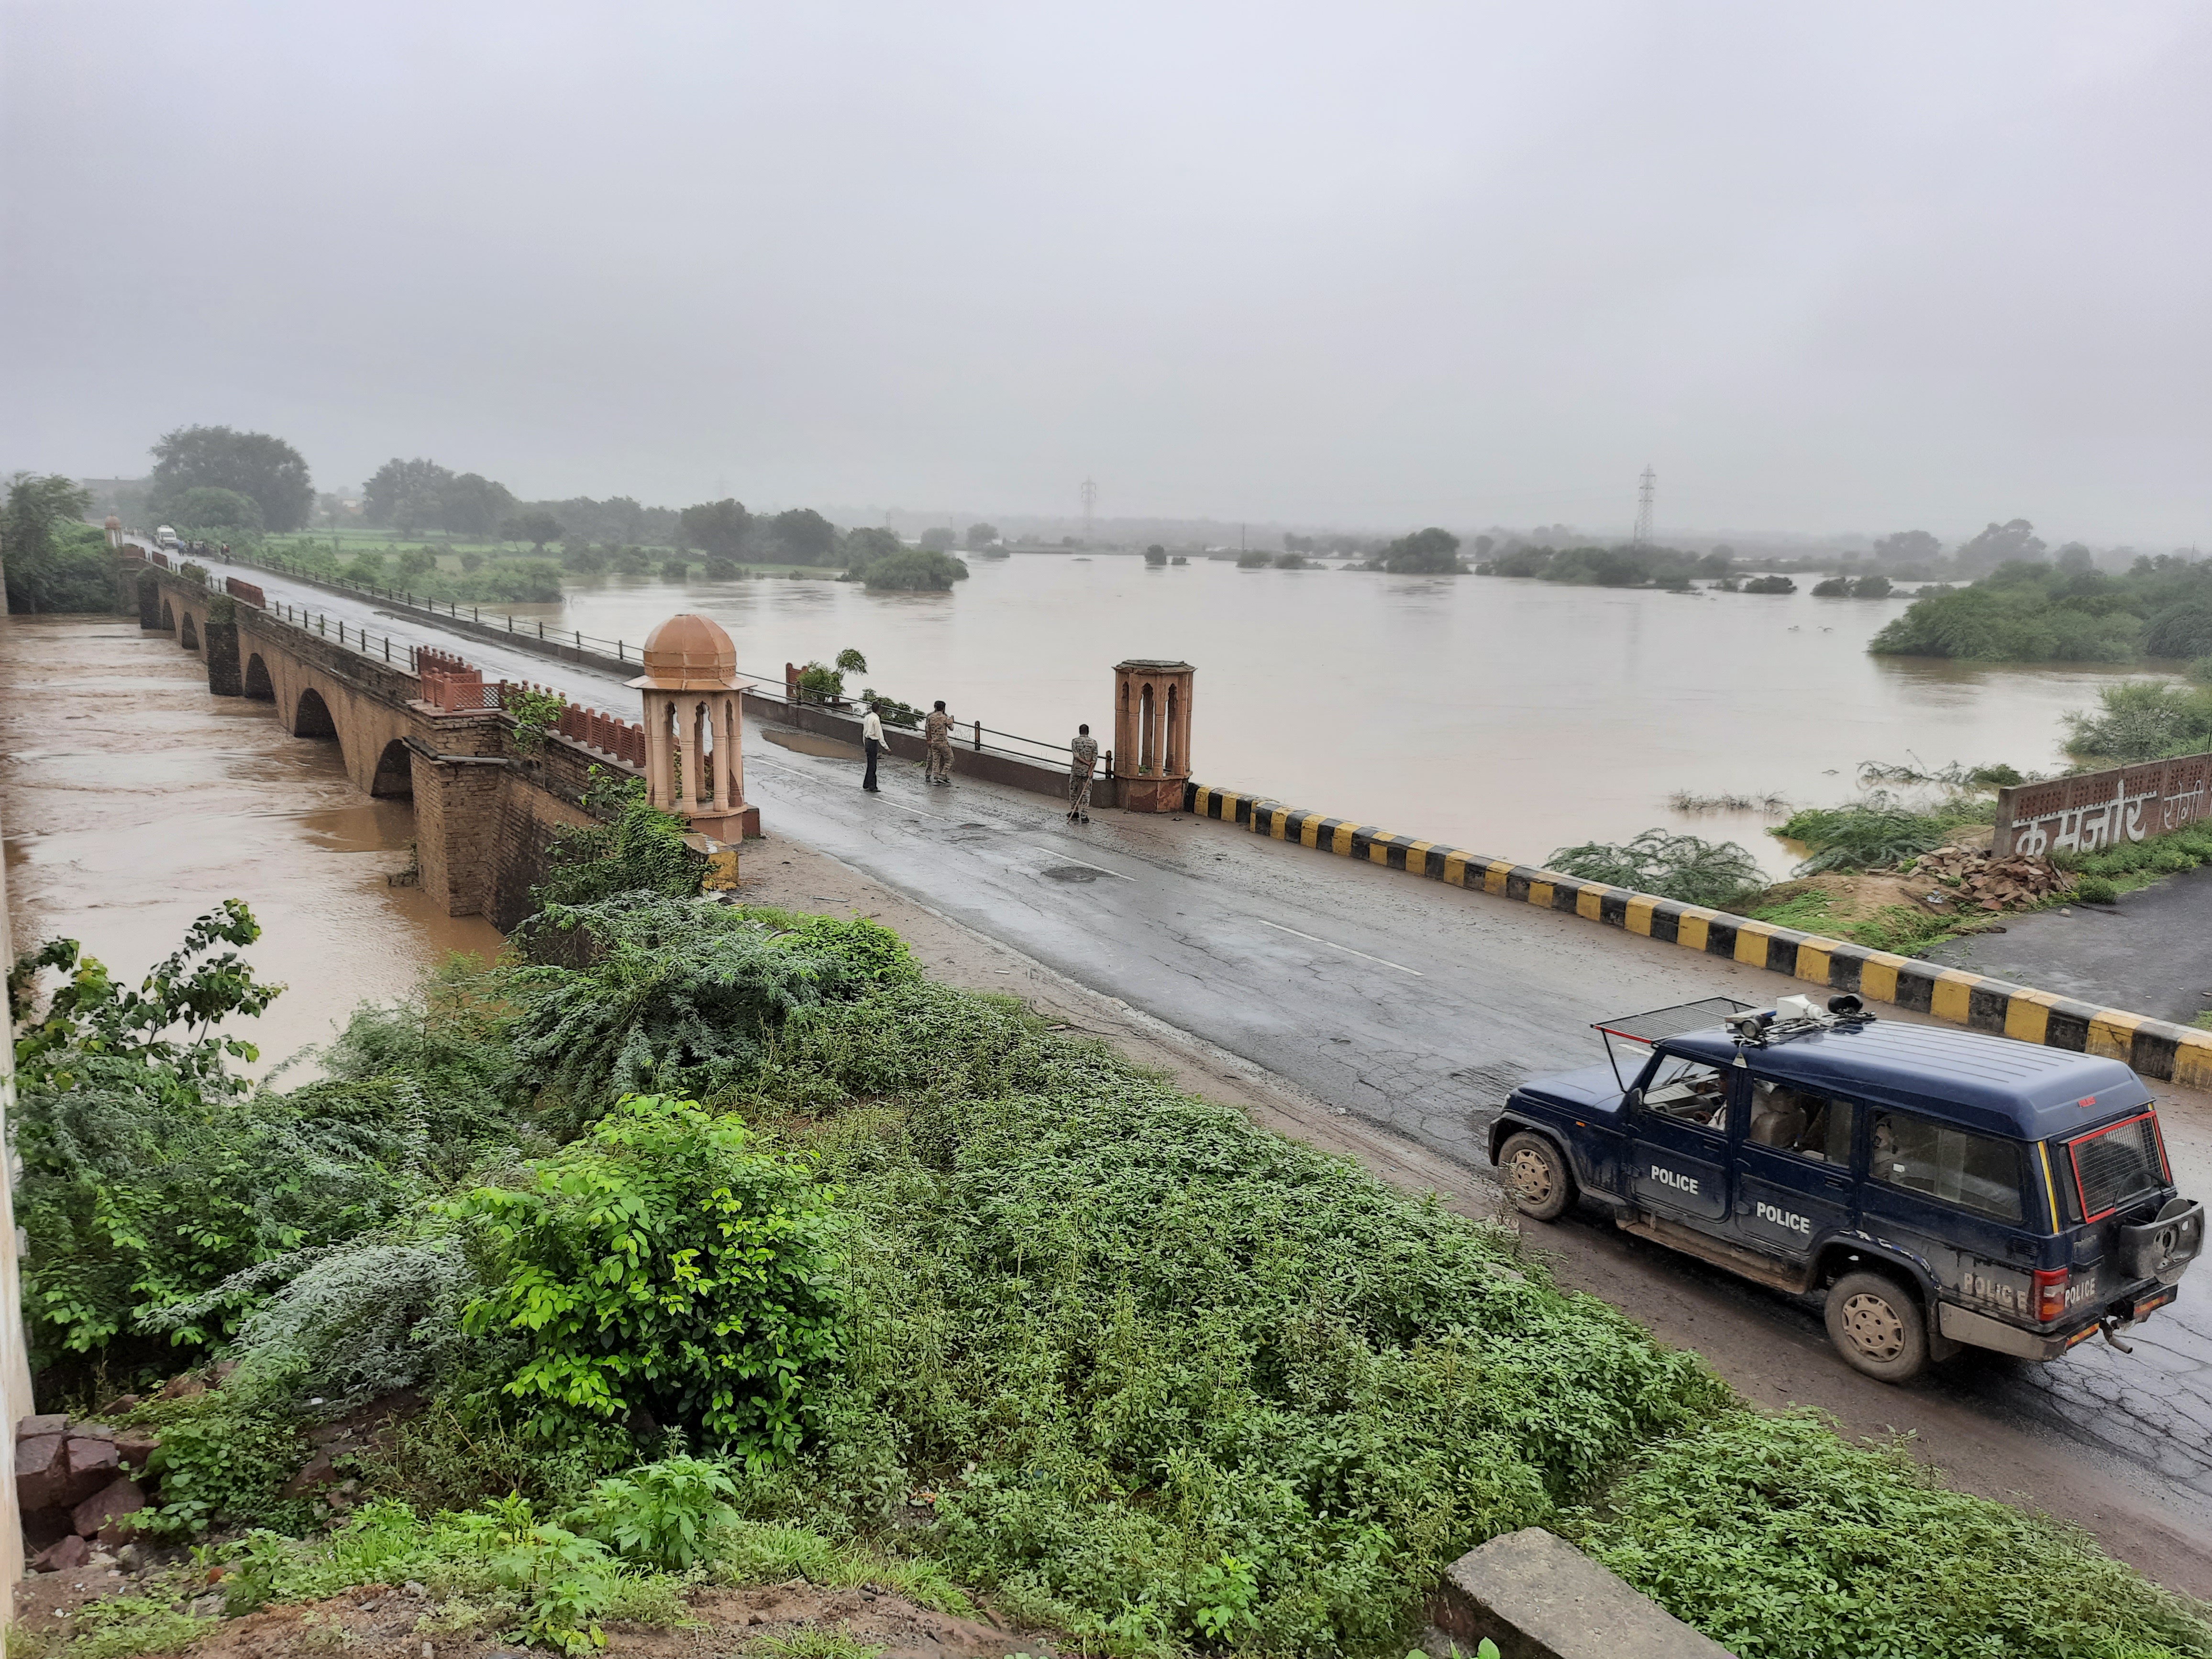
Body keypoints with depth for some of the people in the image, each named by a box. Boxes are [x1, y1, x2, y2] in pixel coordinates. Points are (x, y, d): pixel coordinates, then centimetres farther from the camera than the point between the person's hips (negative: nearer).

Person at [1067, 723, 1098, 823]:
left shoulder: (1075, 741, -4)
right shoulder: (1093, 742, -1)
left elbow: (1076, 756, -12)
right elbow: (1095, 759, -7)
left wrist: (1088, 763, -8)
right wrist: (1090, 770, -7)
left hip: (1076, 770, -1)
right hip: (1088, 771, 1)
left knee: (1073, 791, 16)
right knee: (1086, 793, 3)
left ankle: (1074, 812, 20)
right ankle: (1084, 816, 0)